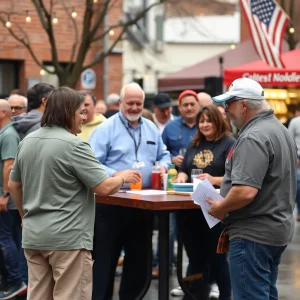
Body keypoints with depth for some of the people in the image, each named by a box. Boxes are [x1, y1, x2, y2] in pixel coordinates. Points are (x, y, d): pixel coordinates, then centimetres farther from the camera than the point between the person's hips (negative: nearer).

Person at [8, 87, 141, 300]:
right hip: (68, 237, -8)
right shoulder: (74, 145, -15)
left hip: (33, 236, 8)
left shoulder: (27, 142, 9)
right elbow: (105, 187, -15)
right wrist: (123, 177, 4)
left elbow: (14, 185, 19)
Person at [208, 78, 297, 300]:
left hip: (254, 233, -11)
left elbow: (245, 191, -28)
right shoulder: (280, 129, 13)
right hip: (278, 227, 11)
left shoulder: (253, 138, -20)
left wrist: (220, 208, -11)